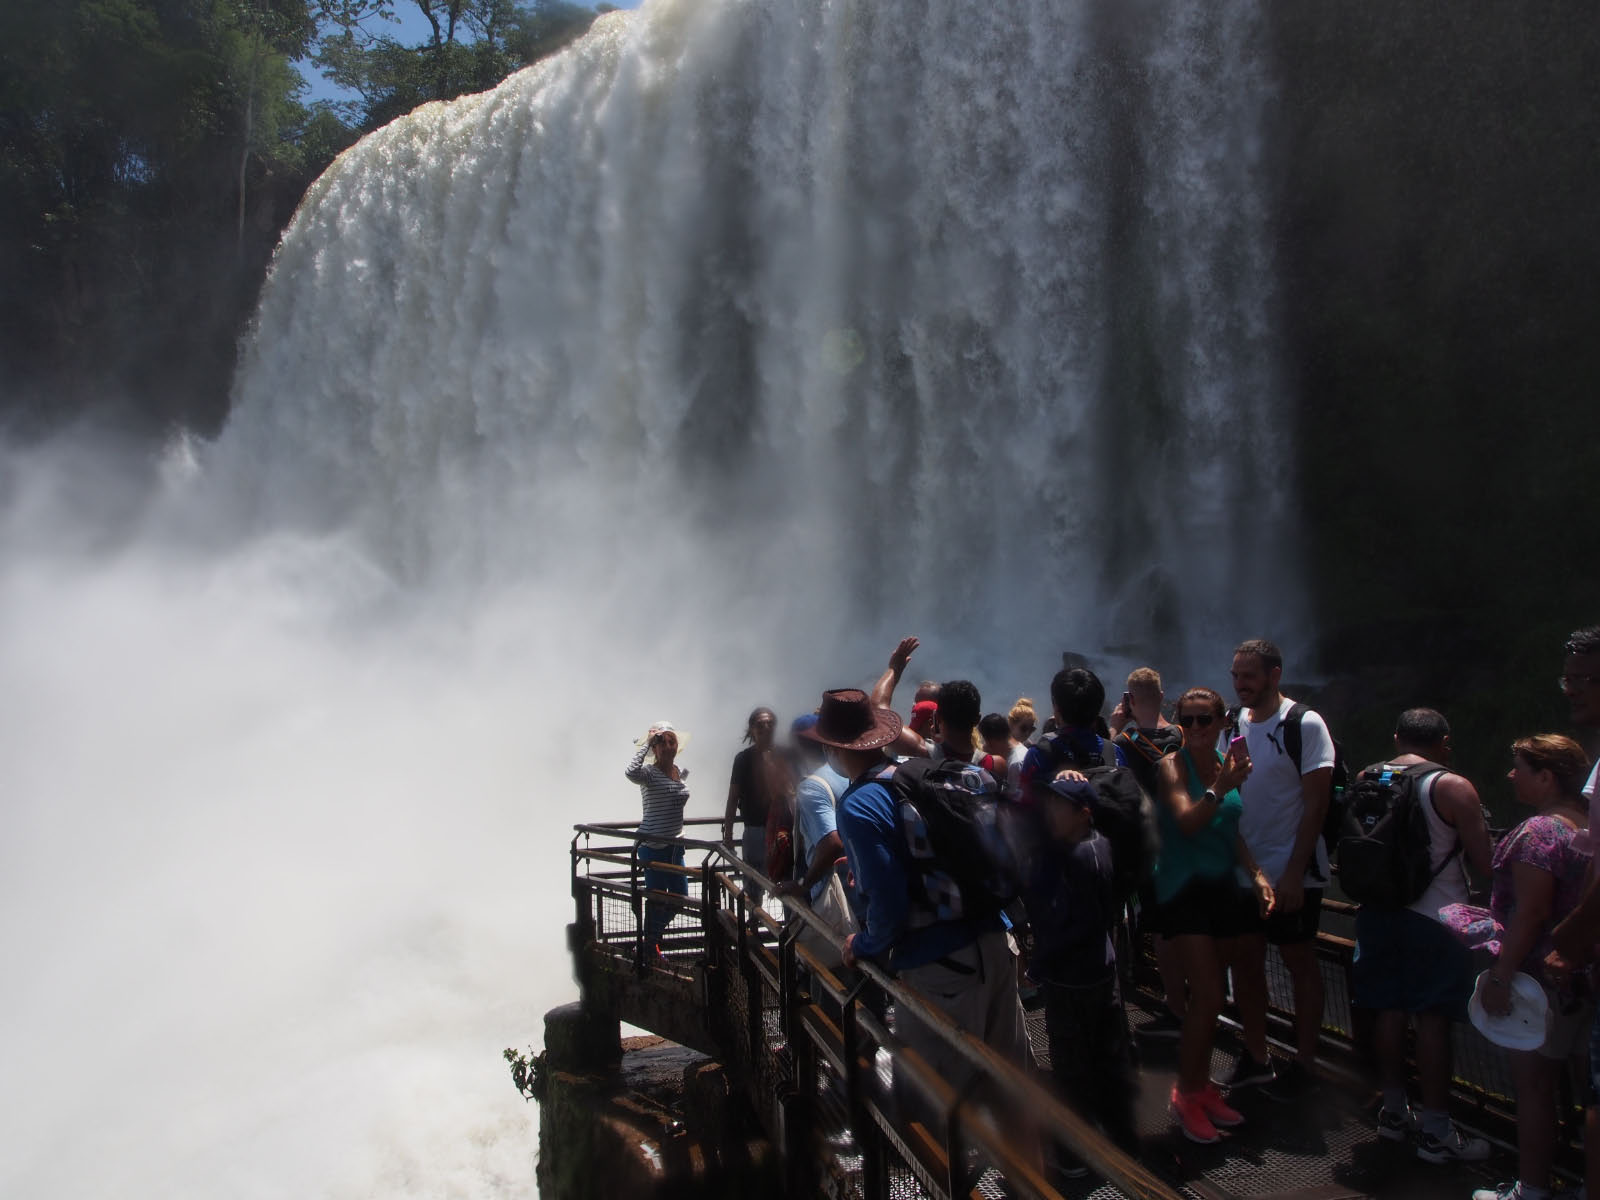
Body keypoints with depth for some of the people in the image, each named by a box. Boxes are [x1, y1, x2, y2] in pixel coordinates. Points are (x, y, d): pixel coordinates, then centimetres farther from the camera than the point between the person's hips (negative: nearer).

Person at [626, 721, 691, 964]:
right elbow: (631, 772, -37)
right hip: (653, 846, -7)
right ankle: (649, 950, 18)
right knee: (658, 899, 0)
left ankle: (653, 935, 35)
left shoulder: (682, 772, 7)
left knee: (680, 896, 14)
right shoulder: (649, 773, -14)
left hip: (675, 846, 8)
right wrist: (646, 742, -29)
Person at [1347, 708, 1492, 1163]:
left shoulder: (1364, 780, 2)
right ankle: (1436, 1132, 9)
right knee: (1433, 1020, 2)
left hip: (1378, 914, 5)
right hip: (1435, 919, -5)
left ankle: (1393, 1112, 26)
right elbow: (1484, 864, -12)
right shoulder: (1453, 788, -13)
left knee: (1389, 1011, 14)